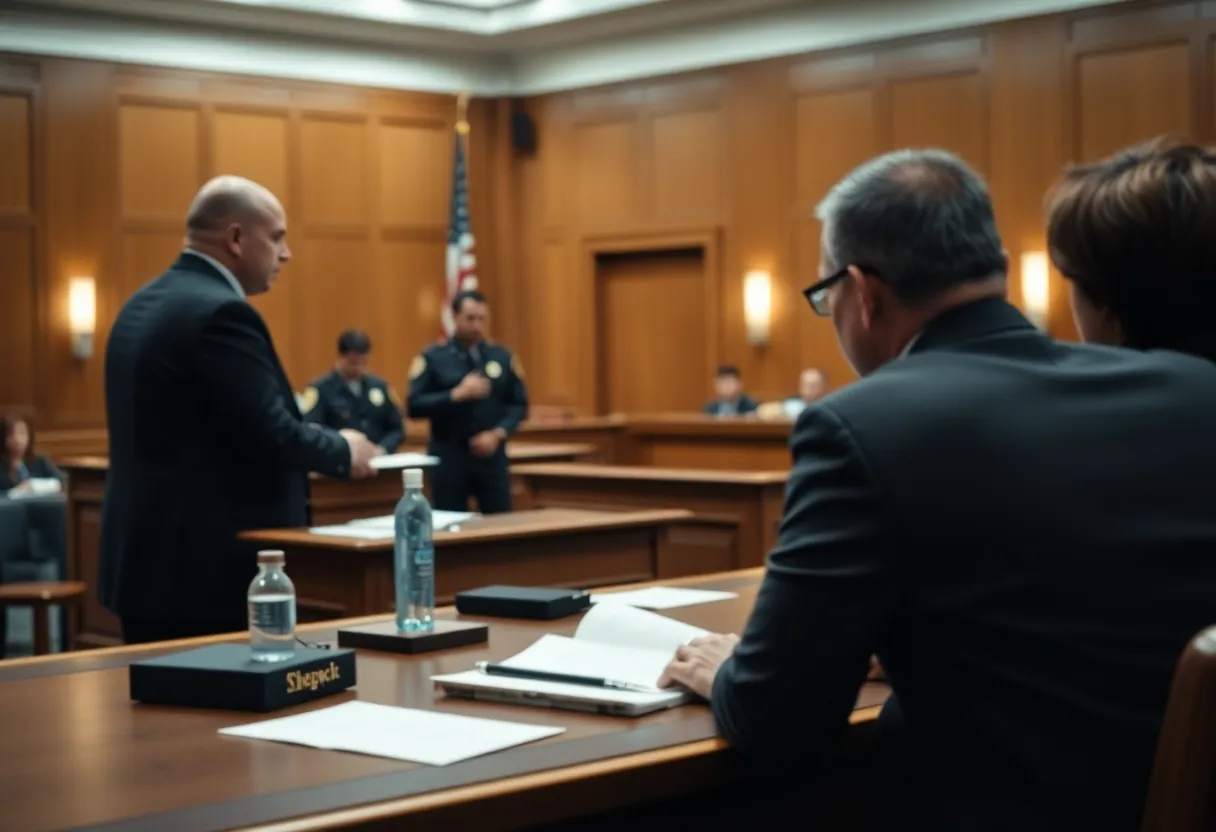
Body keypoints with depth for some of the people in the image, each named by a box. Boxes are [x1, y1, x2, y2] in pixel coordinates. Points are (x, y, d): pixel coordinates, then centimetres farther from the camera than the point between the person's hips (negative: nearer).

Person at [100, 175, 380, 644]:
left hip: (149, 557, 10)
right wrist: (344, 451, -1)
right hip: (210, 570, -10)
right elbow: (272, 437, -20)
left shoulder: (144, 305, 13)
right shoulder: (220, 312, -17)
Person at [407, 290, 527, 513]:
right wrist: (457, 395, -20)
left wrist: (498, 434, -10)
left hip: (491, 454, 2)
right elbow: (415, 406, -10)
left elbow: (519, 404, 6)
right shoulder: (432, 358, -2)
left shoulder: (502, 357, 7)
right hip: (448, 456, -2)